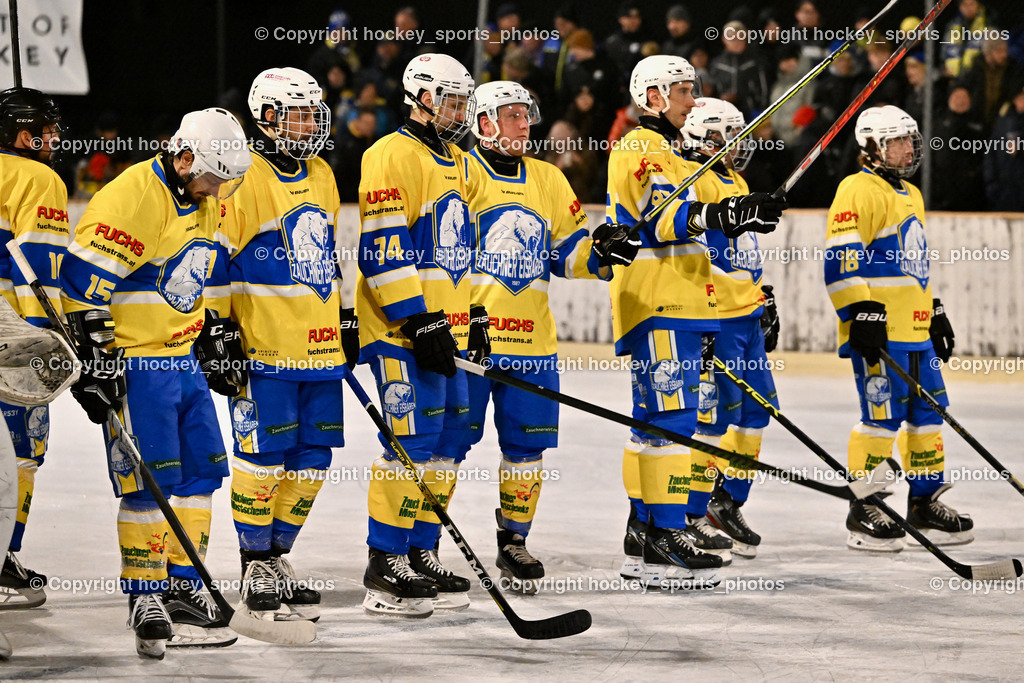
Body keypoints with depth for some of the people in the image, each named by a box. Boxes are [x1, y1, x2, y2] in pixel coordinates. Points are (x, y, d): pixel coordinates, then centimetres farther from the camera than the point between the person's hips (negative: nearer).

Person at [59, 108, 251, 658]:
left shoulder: (201, 201, 10)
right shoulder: (133, 196, -19)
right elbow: (84, 277, -21)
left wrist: (206, 335, 24)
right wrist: (96, 358, -22)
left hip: (182, 359, 9)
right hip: (133, 361, -9)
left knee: (200, 470, 9)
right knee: (149, 482, -9)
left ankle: (181, 589, 17)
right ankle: (145, 601, -1)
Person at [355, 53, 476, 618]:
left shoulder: (454, 162, 19)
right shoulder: (392, 157, -11)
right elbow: (383, 251, -18)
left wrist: (471, 317, 24)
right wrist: (418, 322, -21)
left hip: (443, 327, 9)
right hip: (398, 327, -9)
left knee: (446, 439, 10)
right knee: (414, 439, -12)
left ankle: (421, 555, 18)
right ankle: (386, 568, -8)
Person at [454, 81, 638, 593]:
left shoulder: (548, 180, 16)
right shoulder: (461, 173, -3)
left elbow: (566, 255, 16)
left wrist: (599, 253, -6)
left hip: (531, 339, 6)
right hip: (467, 333, -5)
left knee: (528, 442, 7)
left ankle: (514, 542, 20)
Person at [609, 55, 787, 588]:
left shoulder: (666, 152, 25)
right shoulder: (639, 150, -9)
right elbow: (662, 219, -25)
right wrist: (722, 214, -39)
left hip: (677, 308, 11)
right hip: (655, 308, -11)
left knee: (656, 419, 11)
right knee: (671, 416, -15)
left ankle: (641, 536, 15)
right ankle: (664, 542, -19)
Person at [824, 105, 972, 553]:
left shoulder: (910, 195, 22)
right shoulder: (859, 191, -9)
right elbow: (840, 260, -17)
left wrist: (934, 314, 28)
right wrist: (862, 314, -22)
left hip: (915, 332, 9)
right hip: (878, 331, -9)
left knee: (927, 414, 10)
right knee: (882, 415, -9)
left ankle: (925, 504, 18)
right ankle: (863, 513, -3)